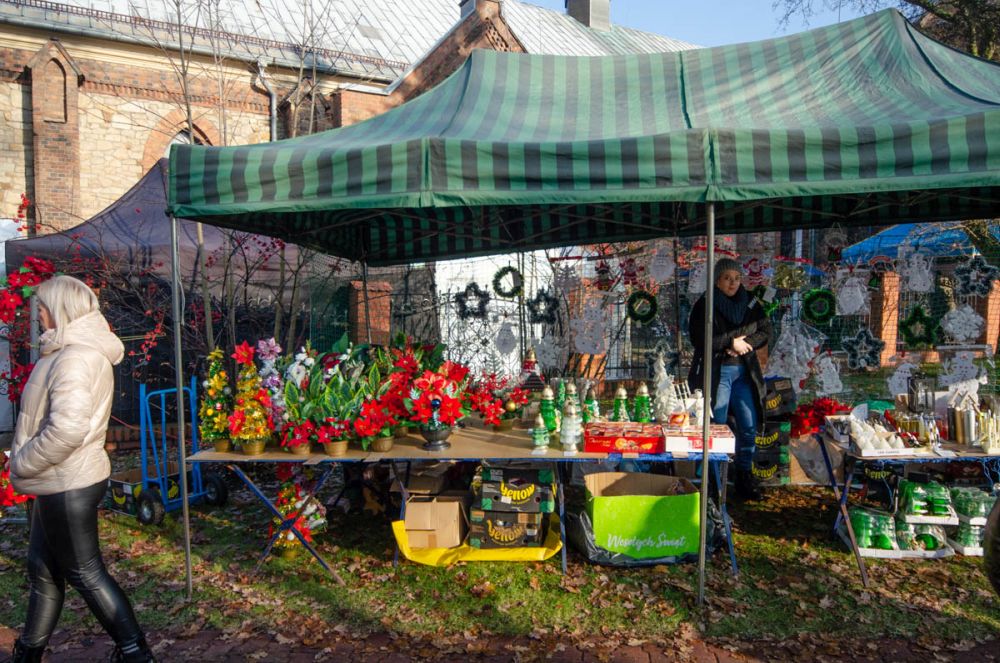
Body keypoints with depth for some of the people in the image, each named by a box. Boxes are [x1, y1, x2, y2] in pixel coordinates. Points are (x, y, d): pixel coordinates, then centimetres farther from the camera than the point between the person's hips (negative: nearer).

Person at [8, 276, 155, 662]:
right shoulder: (77, 349, 11)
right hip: (61, 482, 10)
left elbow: (67, 428, -32)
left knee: (84, 573, 3)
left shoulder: (75, 358, -22)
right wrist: (27, 461, 8)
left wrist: (22, 464, -18)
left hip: (68, 485, -10)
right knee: (43, 568, 20)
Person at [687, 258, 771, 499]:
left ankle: (744, 478, 21)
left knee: (749, 426, 6)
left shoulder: (750, 303, 8)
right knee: (716, 427, 0)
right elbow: (699, 339, -14)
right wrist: (731, 342, -14)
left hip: (744, 371, 5)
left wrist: (744, 345, -12)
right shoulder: (705, 306, -6)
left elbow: (765, 331, 5)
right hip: (715, 371, -5)